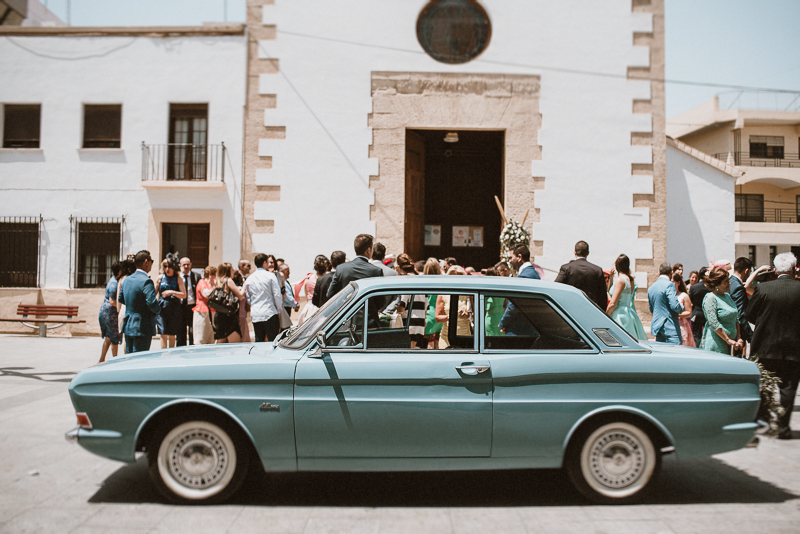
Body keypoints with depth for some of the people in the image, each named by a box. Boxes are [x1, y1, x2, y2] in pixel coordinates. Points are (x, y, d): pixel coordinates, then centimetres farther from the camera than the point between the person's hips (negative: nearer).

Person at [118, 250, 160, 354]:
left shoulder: (127, 280, 9)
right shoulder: (146, 281, -18)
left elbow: (121, 299, 21)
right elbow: (152, 303, -27)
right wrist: (157, 310, -7)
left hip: (128, 327, 8)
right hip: (142, 328, -8)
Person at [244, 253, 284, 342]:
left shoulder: (249, 279, 8)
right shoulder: (270, 276, -4)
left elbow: (248, 298, 15)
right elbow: (277, 295, -5)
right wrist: (278, 310, 6)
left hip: (255, 315, 4)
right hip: (269, 313, -4)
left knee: (259, 341, 8)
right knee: (273, 341, -2)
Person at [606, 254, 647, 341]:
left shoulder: (620, 279, -12)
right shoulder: (631, 279, 13)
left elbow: (612, 304, -15)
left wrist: (605, 316, -5)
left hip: (620, 315, -9)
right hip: (630, 313, 9)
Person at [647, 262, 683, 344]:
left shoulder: (651, 287, 14)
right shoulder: (669, 285, -10)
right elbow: (674, 305, -18)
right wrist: (681, 308, 1)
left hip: (656, 326, 7)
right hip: (670, 327, -7)